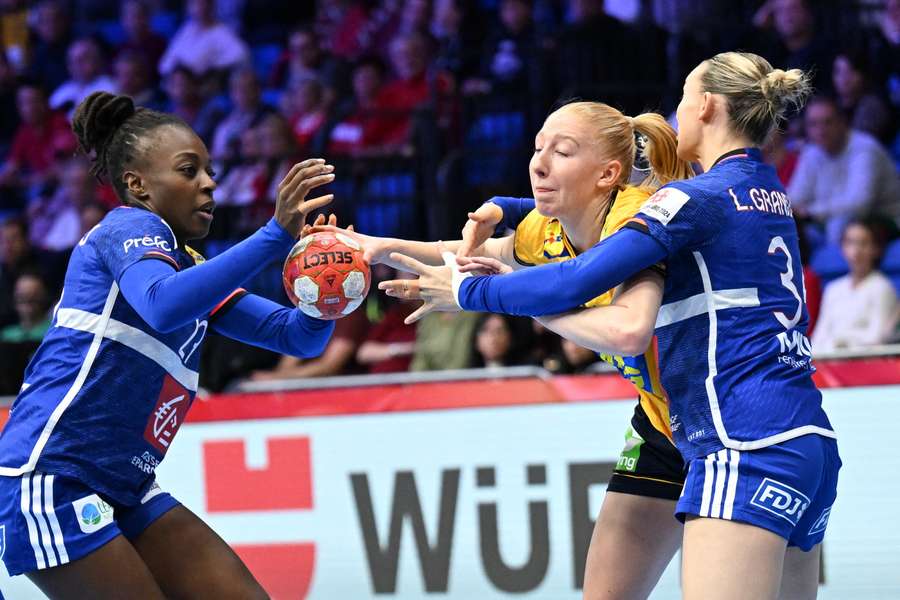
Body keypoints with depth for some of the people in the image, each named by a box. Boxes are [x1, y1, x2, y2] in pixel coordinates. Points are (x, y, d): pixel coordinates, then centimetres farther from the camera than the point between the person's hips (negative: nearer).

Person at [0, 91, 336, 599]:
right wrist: (276, 235, -36)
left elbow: (299, 336, 14)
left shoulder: (190, 266, 19)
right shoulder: (130, 227, -6)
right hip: (48, 480, -9)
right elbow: (162, 305, -30)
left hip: (125, 491, 9)